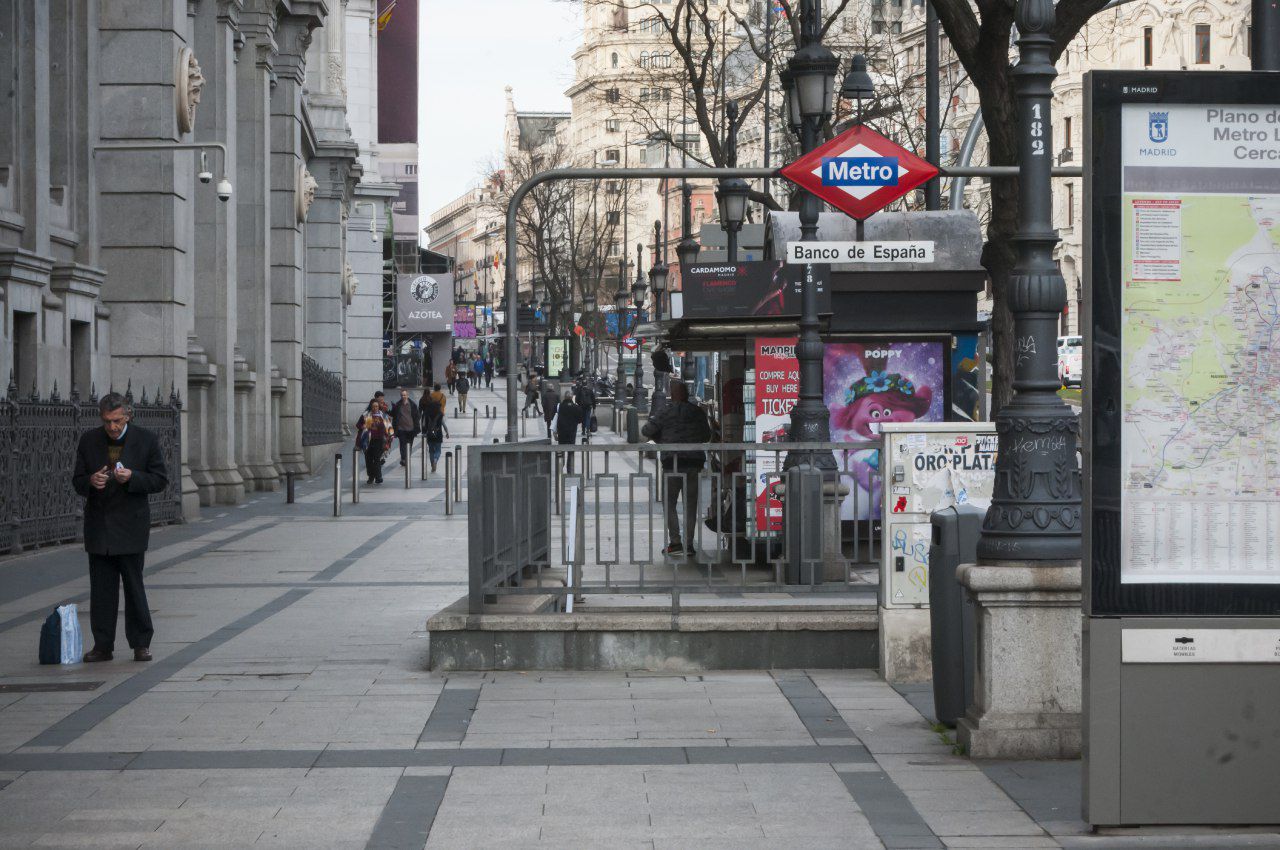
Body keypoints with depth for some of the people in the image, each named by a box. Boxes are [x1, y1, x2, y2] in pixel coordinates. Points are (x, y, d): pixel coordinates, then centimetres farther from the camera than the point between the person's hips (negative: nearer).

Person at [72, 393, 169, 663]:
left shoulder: (146, 440, -2)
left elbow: (160, 479, -1)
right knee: (101, 587, 3)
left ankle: (141, 643, 9)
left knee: (134, 585, 0)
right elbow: (77, 480, 9)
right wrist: (91, 481, -15)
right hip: (99, 526, 3)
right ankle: (103, 645, 9)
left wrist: (132, 477, -18)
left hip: (131, 525, -2)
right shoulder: (89, 441, 5)